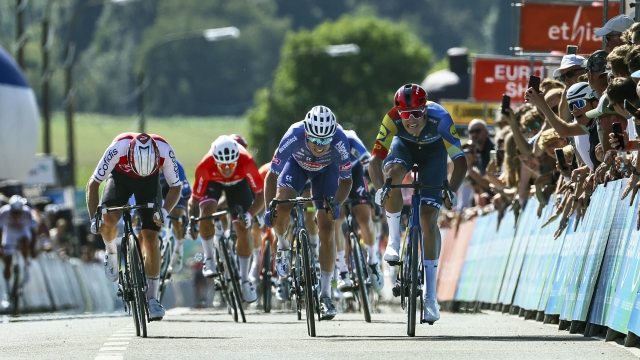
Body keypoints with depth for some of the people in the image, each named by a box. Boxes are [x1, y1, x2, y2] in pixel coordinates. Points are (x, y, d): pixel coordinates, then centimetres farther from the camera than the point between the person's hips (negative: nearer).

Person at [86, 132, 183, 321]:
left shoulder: (165, 151, -35)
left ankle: (152, 298, 0)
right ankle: (111, 253, 6)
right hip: (120, 176, 0)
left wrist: (164, 211, -37)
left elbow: (176, 186, -20)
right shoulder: (118, 148, -38)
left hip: (149, 182, 0)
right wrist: (93, 218, -36)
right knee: (108, 219, -28)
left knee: (150, 238, -10)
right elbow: (93, 184, -28)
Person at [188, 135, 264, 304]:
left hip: (239, 182, 0)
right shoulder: (205, 167, -38)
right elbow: (195, 197, -26)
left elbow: (260, 195, -33)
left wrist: (249, 214, -49)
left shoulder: (246, 162, -40)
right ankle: (209, 259, -12)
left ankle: (244, 280, 8)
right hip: (213, 182, 0)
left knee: (243, 230, -9)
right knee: (207, 211, -30)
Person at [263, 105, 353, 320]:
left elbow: (346, 180, -25)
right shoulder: (293, 137, -40)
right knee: (281, 207, -28)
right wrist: (269, 207, -41)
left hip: (327, 169, 0)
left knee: (326, 229, -9)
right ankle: (282, 246, 6)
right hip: (298, 164, 0)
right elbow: (272, 175, -29)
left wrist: (336, 204, -43)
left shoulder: (340, 141, -39)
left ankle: (325, 295, 2)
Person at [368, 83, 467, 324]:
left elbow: (460, 160, -38)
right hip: (404, 145, 1)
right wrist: (379, 189, -54)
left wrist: (452, 191, -53)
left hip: (433, 151, -1)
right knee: (393, 172, -36)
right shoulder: (392, 119, -35)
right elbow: (375, 159, -36)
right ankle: (394, 240, -14)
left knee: (429, 220, -10)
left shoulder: (439, 118, -38)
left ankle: (430, 296, -4)